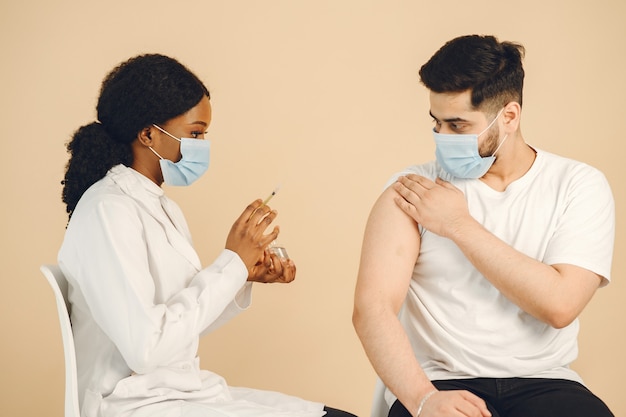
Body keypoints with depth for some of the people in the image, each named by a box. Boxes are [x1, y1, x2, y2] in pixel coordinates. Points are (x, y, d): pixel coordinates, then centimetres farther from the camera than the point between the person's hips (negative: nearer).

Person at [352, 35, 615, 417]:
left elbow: (559, 304, -11)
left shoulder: (579, 185, 2)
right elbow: (371, 308, -10)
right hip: (440, 382, -1)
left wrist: (460, 225, -8)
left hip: (542, 382, 2)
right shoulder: (412, 190, 1)